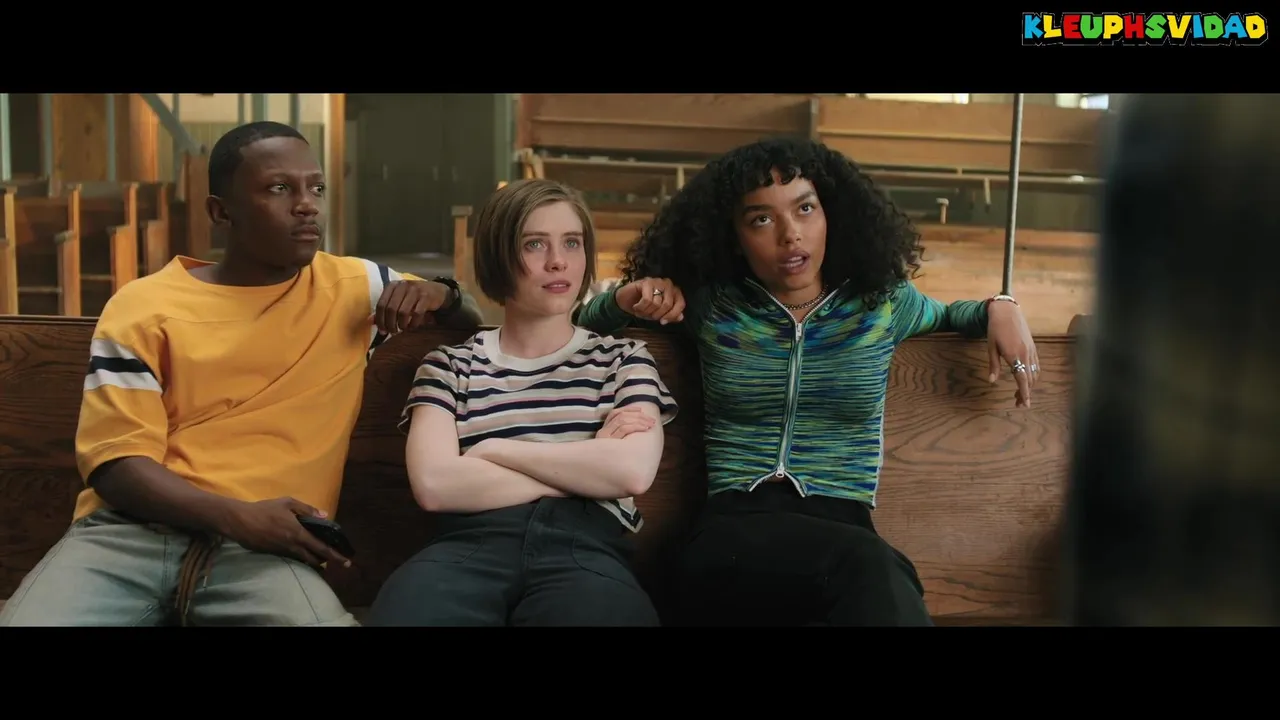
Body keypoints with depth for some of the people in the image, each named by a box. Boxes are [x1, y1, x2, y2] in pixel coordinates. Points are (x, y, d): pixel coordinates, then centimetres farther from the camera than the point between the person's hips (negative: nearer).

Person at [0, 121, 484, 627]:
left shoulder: (352, 287, 14)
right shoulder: (143, 306, 6)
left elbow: (470, 320, 29)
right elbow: (113, 460, -2)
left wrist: (439, 295, 4)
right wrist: (237, 516, -18)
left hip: (263, 549, 1)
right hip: (130, 530, 0)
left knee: (319, 616, -33)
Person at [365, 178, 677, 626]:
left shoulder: (623, 359, 18)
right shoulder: (450, 366, 17)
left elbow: (633, 472, -2)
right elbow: (435, 485, -1)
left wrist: (492, 450, 2)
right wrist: (588, 467, 0)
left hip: (585, 548, 0)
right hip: (472, 543, 0)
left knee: (597, 605, -37)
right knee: (410, 604, -35)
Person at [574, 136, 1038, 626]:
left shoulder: (882, 303, 13)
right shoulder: (709, 307, 10)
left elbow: (945, 314, 38)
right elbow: (587, 319, 27)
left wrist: (999, 308, 15)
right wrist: (629, 298, 3)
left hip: (843, 529, 2)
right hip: (730, 537, -1)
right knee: (869, 567, -37)